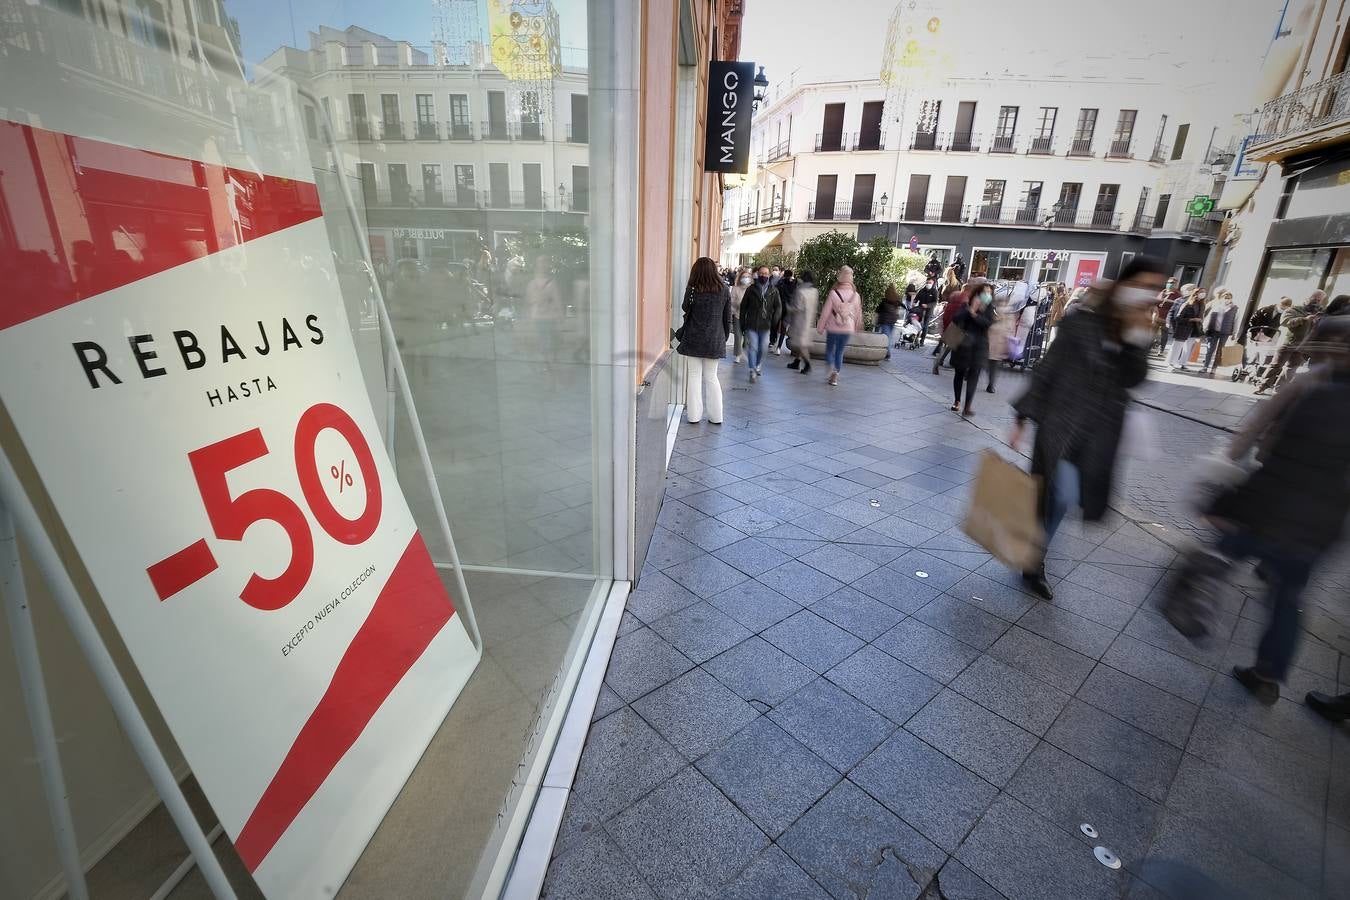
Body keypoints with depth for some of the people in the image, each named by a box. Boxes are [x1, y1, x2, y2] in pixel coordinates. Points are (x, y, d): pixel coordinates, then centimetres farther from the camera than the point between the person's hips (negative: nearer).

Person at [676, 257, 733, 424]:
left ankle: (694, 415, 8)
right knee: (711, 377, 11)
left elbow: (685, 308, 8)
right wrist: (724, 338, 15)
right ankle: (716, 416, 13)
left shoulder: (692, 289, -7)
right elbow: (727, 318, 6)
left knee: (694, 376, 6)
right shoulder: (724, 290, 0)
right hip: (715, 341, 2)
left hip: (694, 340, -2)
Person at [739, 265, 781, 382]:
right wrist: (742, 324, 1)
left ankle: (758, 367, 31)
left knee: (762, 348, 11)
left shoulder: (773, 290, 4)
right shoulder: (751, 289, 1)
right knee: (752, 347, -4)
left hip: (765, 325, 2)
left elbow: (778, 307, 8)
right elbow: (743, 307, 4)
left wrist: (774, 320, -7)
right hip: (751, 325, -2)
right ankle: (753, 372, 0)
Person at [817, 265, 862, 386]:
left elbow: (825, 312, -9)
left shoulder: (834, 293, -13)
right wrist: (857, 327, 22)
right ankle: (835, 375, 12)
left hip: (833, 328, -3)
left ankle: (831, 369, -8)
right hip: (848, 329, 3)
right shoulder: (855, 295, -2)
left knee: (829, 349, 13)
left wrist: (820, 327, 1)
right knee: (840, 352, 13)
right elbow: (858, 313, 8)